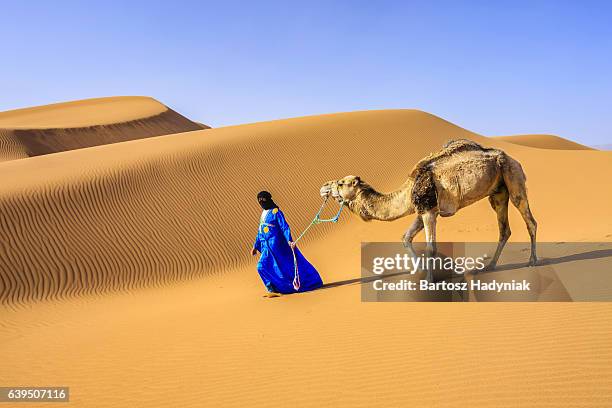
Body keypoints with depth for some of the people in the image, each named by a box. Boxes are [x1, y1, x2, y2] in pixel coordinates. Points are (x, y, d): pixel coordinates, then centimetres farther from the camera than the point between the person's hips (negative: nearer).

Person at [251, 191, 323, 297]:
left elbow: (284, 227, -15)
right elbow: (260, 232, 23)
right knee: (261, 267, -1)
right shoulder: (263, 213, 16)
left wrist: (289, 240, -27)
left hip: (275, 244, -8)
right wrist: (256, 246, 24)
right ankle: (272, 290, 6)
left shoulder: (276, 212, -9)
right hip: (266, 246, 8)